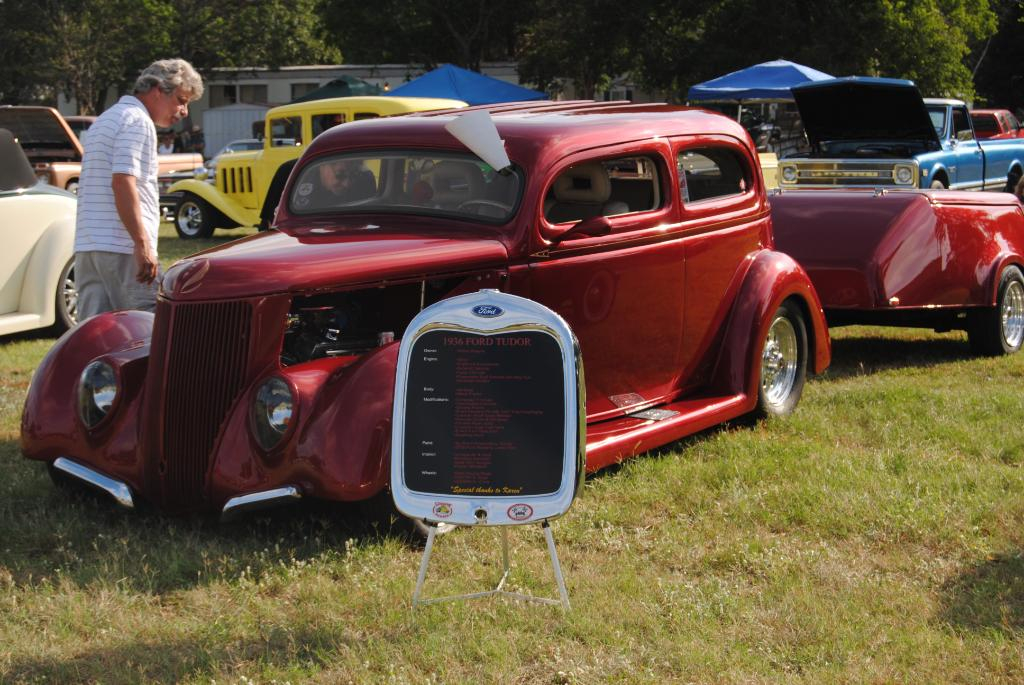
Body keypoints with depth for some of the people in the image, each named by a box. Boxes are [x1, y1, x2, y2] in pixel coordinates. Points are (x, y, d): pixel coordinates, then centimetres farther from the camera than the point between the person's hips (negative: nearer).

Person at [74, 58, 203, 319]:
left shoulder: (107, 119, 24)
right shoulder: (138, 121, -7)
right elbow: (122, 181, -18)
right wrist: (142, 243, -22)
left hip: (86, 246, 9)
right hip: (122, 246, -9)